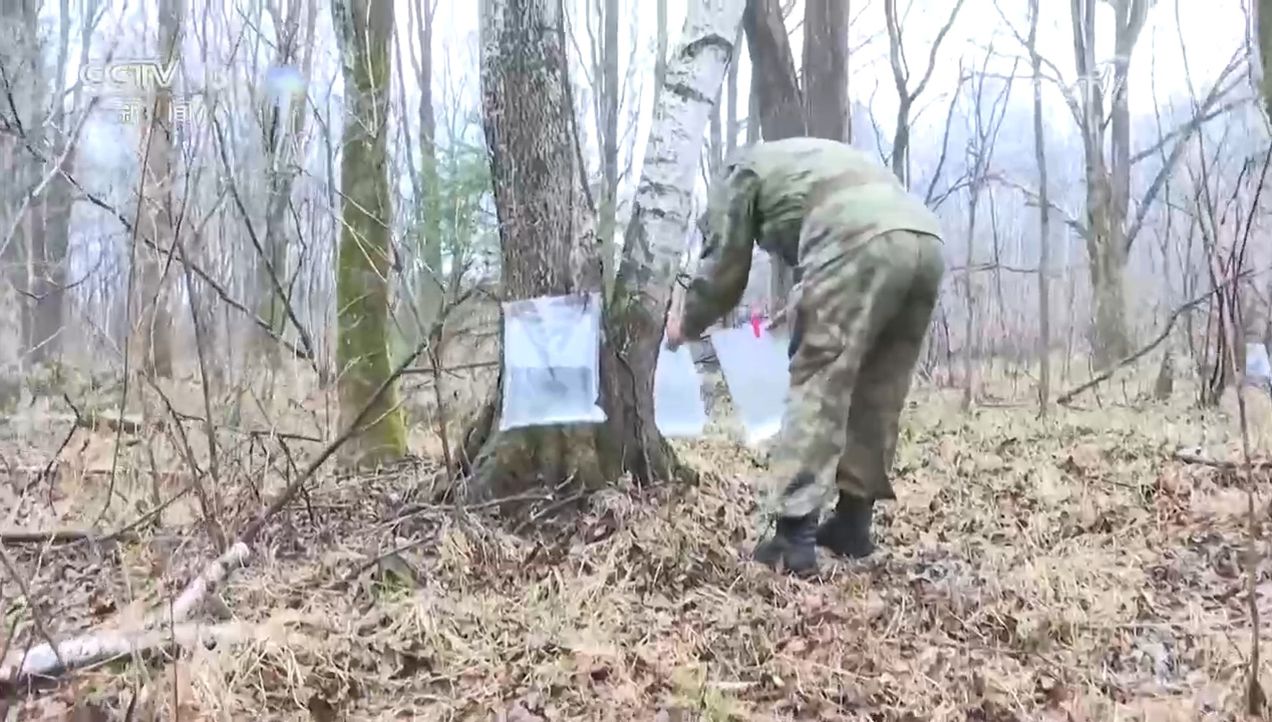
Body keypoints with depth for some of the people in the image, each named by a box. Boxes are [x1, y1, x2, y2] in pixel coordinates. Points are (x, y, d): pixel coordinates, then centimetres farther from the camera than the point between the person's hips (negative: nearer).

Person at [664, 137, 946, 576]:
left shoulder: (740, 170, 22)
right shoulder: (812, 158, 43)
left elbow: (723, 268, 17)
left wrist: (687, 325, 31)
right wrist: (804, 308, 47)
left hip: (859, 246, -7)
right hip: (925, 242, 8)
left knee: (817, 389, -4)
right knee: (877, 395, 14)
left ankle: (793, 538, -7)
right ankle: (852, 524, 21)